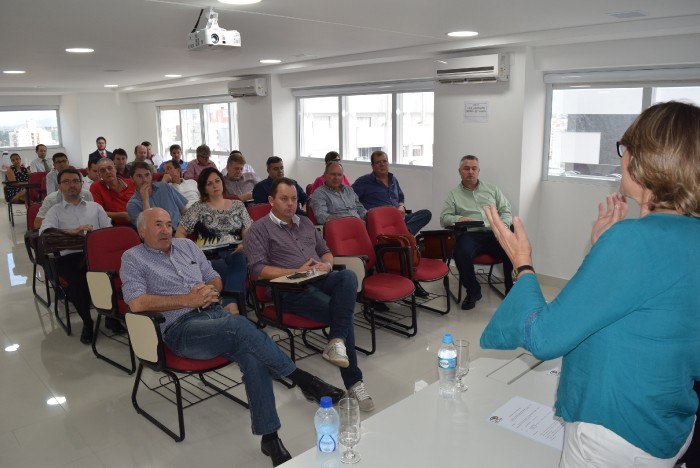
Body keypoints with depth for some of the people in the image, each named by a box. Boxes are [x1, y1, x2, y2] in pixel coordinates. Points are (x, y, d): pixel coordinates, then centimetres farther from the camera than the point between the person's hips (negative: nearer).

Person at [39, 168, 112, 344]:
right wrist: (72, 232, -18)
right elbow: (44, 232, -3)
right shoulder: (55, 211, 17)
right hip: (69, 256, -1)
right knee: (78, 283, -33)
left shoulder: (95, 207, 24)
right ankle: (87, 323, -6)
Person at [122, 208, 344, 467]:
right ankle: (302, 379, -25)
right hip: (181, 328, -5)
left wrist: (210, 290, 1)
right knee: (238, 325, -35)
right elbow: (136, 302, -8)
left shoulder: (186, 245, 23)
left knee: (252, 355, -26)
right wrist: (188, 300, -10)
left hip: (215, 312, 5)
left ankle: (269, 436, -21)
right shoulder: (133, 258, 8)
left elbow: (215, 278, 27)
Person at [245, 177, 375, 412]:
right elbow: (258, 270, -6)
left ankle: (336, 341, -35)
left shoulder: (305, 222, 26)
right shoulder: (260, 229, 6)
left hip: (320, 279, 6)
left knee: (348, 276, -30)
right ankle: (353, 381, -15)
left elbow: (325, 251, 30)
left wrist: (327, 264, 4)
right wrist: (296, 271, -13)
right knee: (344, 313, -26)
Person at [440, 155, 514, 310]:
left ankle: (511, 290, -7)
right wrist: (458, 219, -13)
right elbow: (444, 217, 10)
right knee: (462, 253, -36)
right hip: (469, 234, -1)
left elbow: (506, 211, 19)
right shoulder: (453, 194, 19)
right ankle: (473, 291, -11)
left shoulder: (492, 189, 24)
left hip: (494, 233, 2)